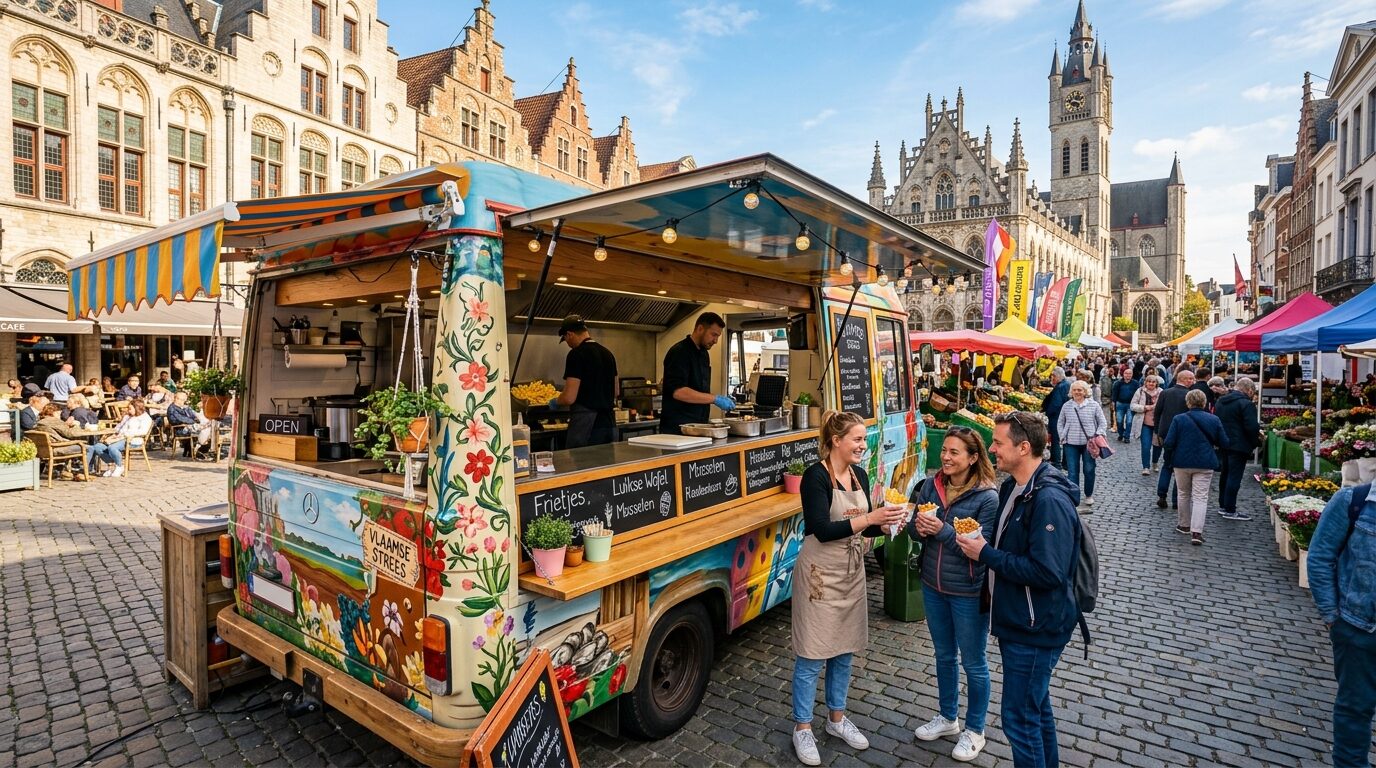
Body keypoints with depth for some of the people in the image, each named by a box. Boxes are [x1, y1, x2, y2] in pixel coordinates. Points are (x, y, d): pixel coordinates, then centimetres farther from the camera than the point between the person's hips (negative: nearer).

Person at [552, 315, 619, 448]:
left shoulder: (576, 354, -11)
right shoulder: (607, 353, 12)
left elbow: (569, 398, -15)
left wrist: (555, 401, 5)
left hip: (586, 427, -7)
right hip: (609, 423, 7)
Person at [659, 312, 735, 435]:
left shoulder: (703, 353, 15)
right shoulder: (679, 352, -14)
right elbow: (678, 391, -25)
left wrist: (721, 399, 5)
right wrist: (715, 399, -24)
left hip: (698, 424, 9)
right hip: (678, 428, -9)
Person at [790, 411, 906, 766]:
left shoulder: (859, 475, 5)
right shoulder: (816, 476, -18)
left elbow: (865, 527, 10)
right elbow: (823, 530, -25)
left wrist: (886, 524, -10)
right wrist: (870, 517, -28)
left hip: (852, 571, 7)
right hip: (820, 573, -7)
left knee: (844, 649, 18)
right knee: (811, 654, 4)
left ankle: (837, 718, 36)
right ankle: (802, 727, 21)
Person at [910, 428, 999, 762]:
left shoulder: (987, 497, -19)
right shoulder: (931, 486, -4)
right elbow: (913, 527, 3)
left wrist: (942, 529, -31)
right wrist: (918, 527, -19)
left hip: (968, 593, -5)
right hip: (933, 586, 5)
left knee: (973, 662, 14)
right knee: (944, 655, 23)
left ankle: (975, 730, 35)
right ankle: (948, 717, 44)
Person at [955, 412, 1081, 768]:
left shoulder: (1050, 501, -25)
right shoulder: (1012, 487, 5)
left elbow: (1047, 572, -30)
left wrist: (986, 555, -22)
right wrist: (981, 541, 1)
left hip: (1035, 629, -9)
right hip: (1016, 620, 10)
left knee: (1019, 717, 3)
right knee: (1036, 705, 25)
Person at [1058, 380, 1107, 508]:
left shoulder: (1093, 405, -1)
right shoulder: (1067, 406, 4)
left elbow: (1102, 423, 5)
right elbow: (1060, 423, 14)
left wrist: (1099, 435, -9)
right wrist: (1063, 437, 4)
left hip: (1088, 444, -1)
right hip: (1071, 444, 1)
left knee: (1089, 471, 8)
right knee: (1072, 472, 3)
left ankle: (1089, 495, 26)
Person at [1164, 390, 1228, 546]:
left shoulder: (1179, 419, -6)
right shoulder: (1214, 420, -1)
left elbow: (1169, 443, -9)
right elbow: (1224, 443, 4)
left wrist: (1169, 460, 4)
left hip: (1182, 462, 0)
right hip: (1205, 464, 0)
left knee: (1184, 494, 17)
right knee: (1200, 497, 0)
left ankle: (1185, 525, 29)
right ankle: (1196, 531, -10)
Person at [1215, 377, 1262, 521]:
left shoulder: (1220, 401, 11)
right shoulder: (1246, 404, -15)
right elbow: (1252, 427, -19)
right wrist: (1256, 442, -4)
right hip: (1238, 446, -8)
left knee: (1225, 474, 18)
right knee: (1234, 477, -4)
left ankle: (1223, 505, 26)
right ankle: (1230, 510, -1)